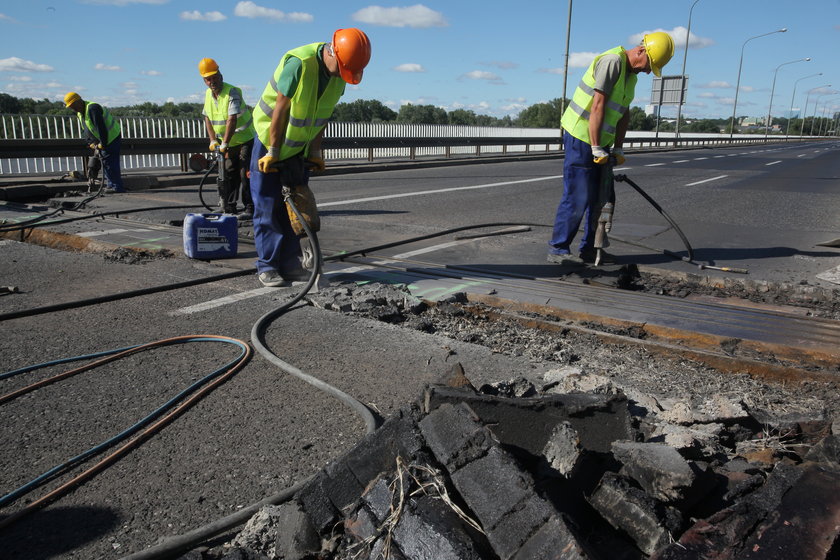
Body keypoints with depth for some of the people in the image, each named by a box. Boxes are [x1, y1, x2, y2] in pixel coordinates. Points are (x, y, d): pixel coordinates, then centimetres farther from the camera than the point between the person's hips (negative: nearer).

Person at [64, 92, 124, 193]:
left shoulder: (92, 108, -22)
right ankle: (110, 185, 15)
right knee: (105, 162, 11)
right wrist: (91, 143, 4)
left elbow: (101, 128, -27)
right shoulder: (80, 113, 11)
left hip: (112, 137, -10)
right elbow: (86, 130, 17)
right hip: (103, 140, 10)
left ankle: (117, 187, -12)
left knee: (110, 162, -13)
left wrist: (103, 144, -23)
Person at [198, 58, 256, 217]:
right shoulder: (208, 94, 5)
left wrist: (224, 143, -30)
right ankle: (228, 207, 13)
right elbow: (207, 118, 11)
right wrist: (213, 140, -1)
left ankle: (250, 208, -5)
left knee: (246, 174, -9)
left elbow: (232, 120, -26)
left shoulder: (232, 92, -18)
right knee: (228, 174, 6)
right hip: (227, 143, 7)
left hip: (245, 139, -7)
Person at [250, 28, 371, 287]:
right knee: (267, 205, -2)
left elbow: (322, 114, 1)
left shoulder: (340, 73, -7)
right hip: (270, 138, -6)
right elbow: (281, 109, -24)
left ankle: (290, 263, 13)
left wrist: (315, 152, 0)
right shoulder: (298, 63, -28)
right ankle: (267, 266, 5)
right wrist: (273, 151, -19)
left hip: (299, 145, 6)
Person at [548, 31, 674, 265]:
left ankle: (590, 248, 18)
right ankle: (558, 249, -1)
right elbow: (597, 106, -21)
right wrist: (596, 148, -20)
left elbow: (624, 114, 18)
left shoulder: (631, 74, 15)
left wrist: (618, 148, 10)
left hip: (600, 142, 10)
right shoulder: (612, 61, -15)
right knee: (577, 198, -9)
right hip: (581, 137, -10)